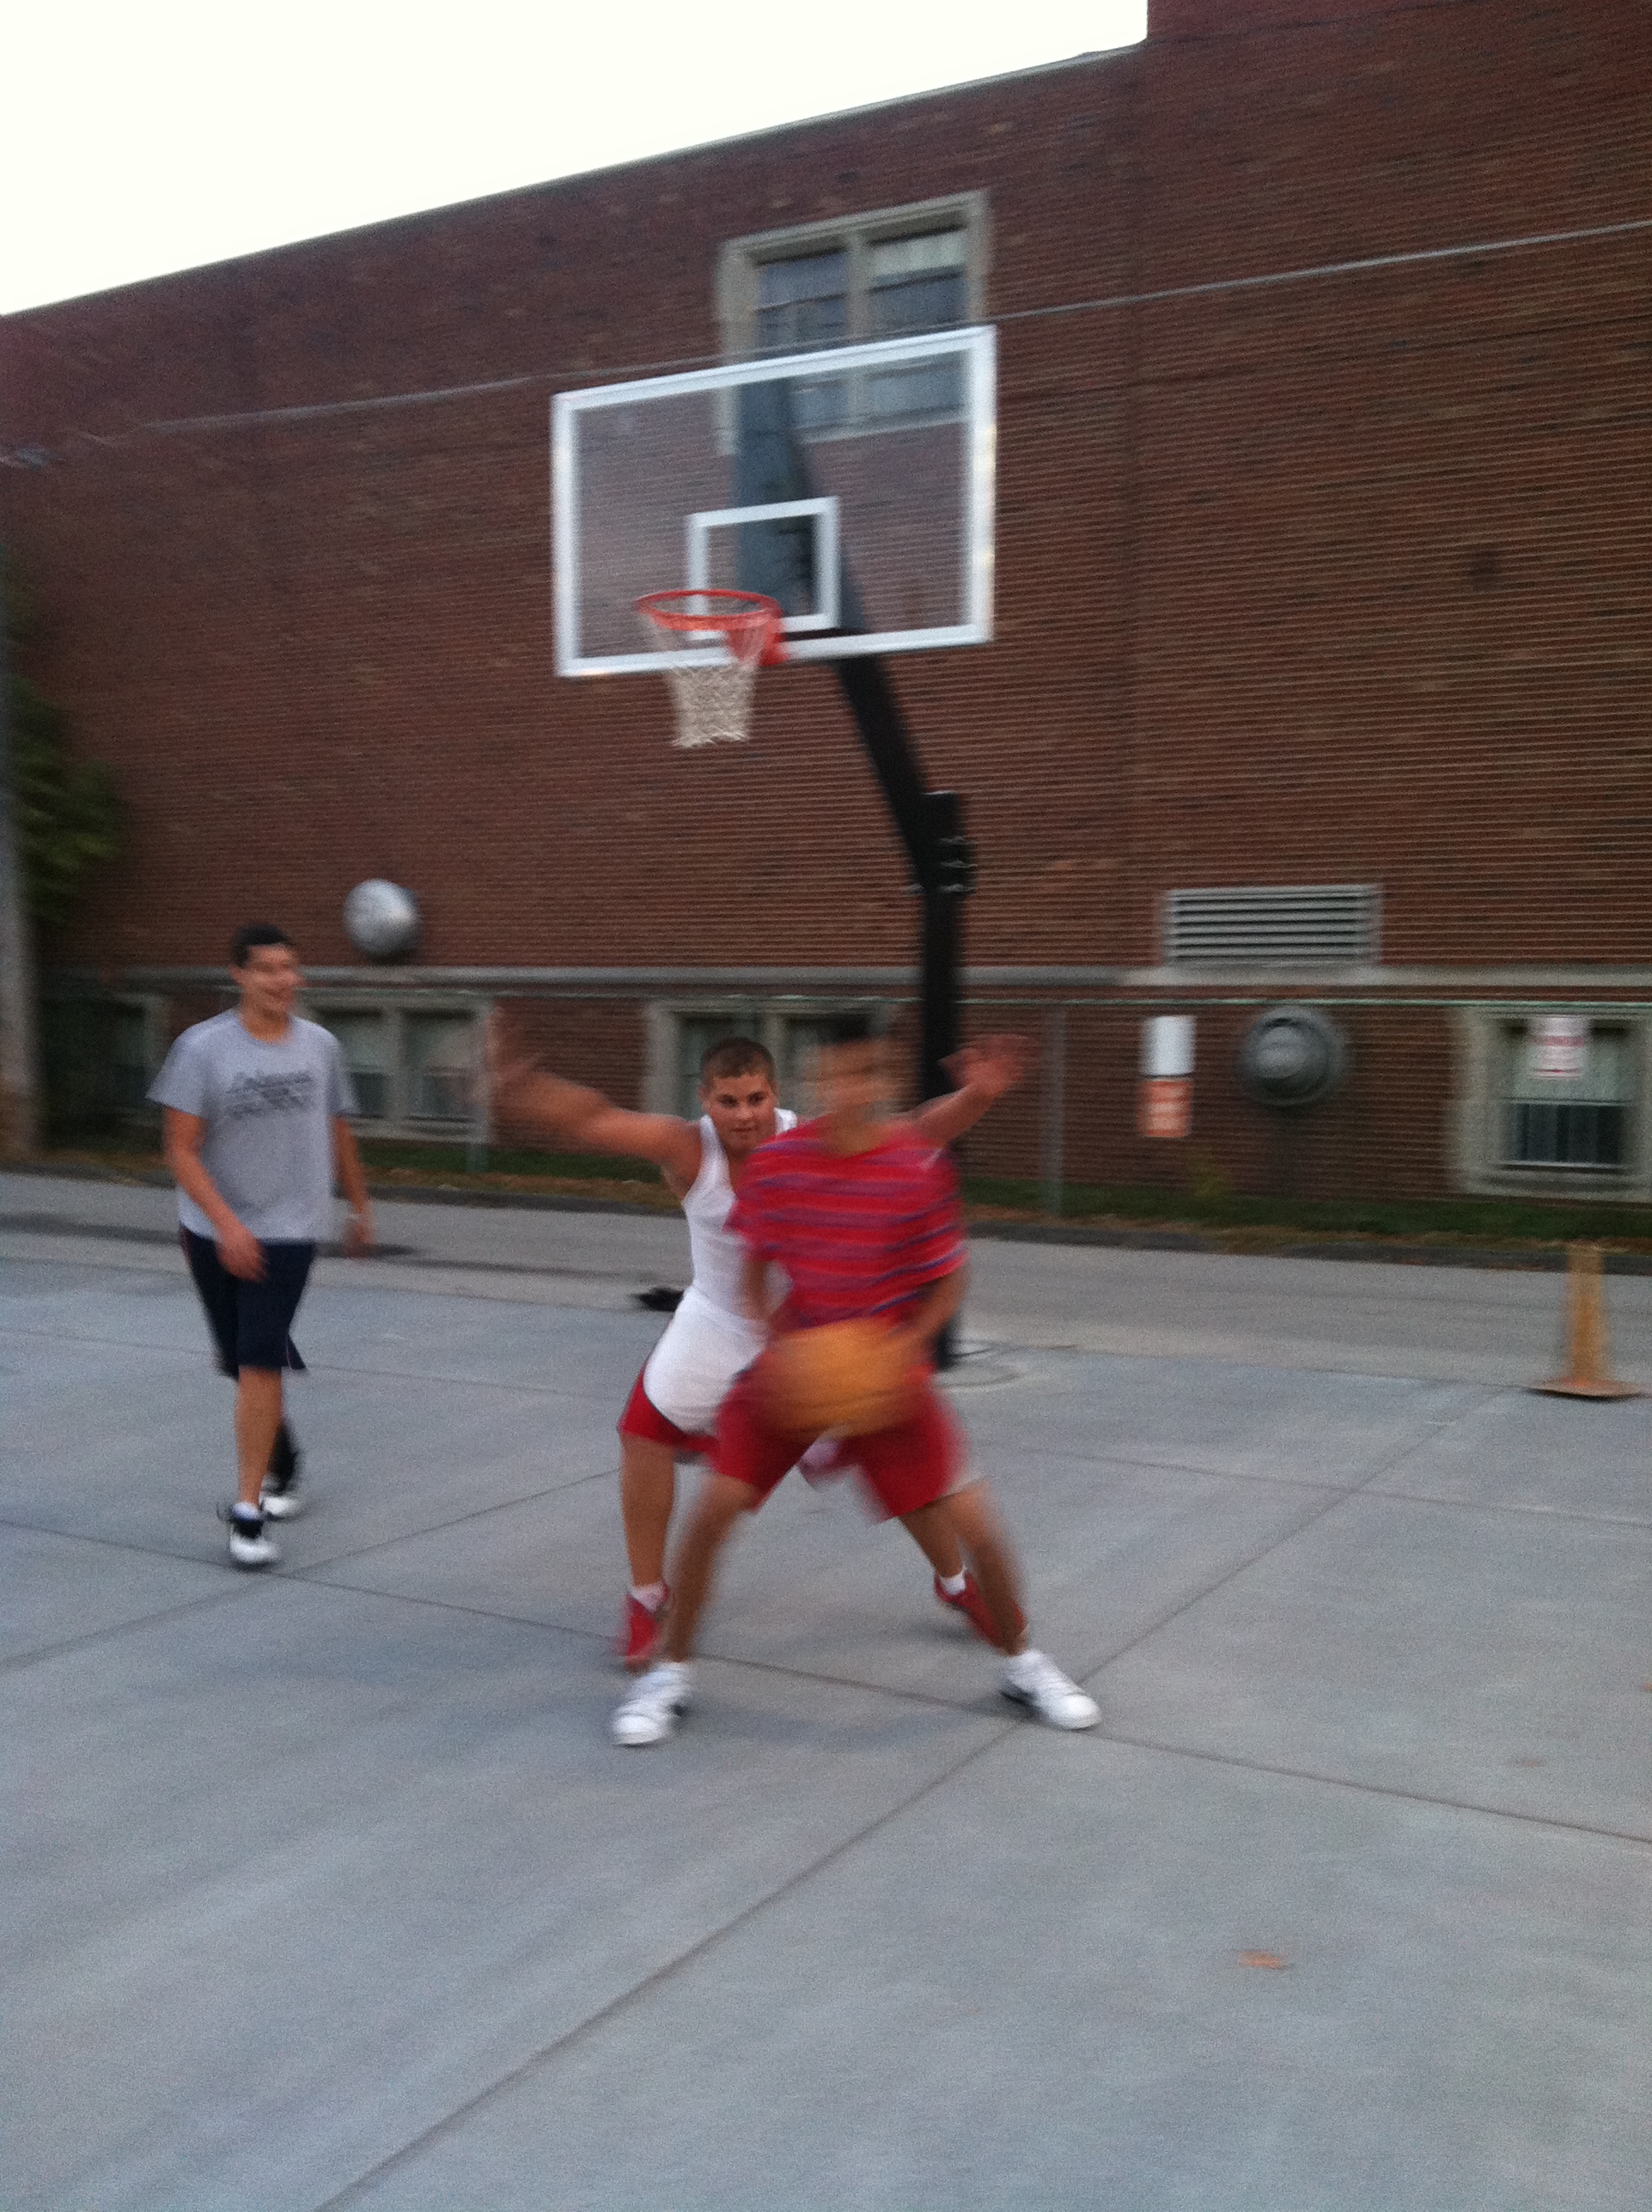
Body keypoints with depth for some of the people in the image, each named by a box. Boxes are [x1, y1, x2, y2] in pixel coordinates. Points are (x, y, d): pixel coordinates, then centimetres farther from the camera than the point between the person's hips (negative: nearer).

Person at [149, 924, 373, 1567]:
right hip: (215, 1233, 0)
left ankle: (249, 1511, -9)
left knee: (259, 1362, -14)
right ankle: (281, 1468, 39)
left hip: (289, 1227, 0)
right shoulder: (202, 1048, -8)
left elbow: (338, 1134, 15)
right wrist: (226, 1224, -21)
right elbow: (181, 1150, -11)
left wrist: (359, 1207, 22)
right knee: (250, 1363, 13)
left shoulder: (320, 1046, 1)